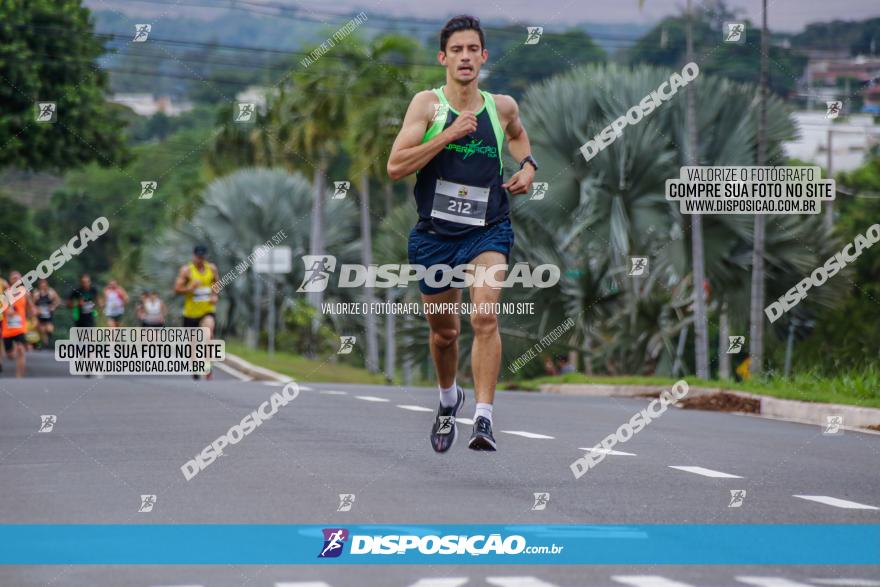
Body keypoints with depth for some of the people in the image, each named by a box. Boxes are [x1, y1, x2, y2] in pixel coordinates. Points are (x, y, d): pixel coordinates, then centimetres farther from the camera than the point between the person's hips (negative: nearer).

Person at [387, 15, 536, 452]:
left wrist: (527, 164, 11)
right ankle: (449, 399, 43)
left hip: (488, 230, 0)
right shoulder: (427, 104, -4)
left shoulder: (502, 107, 4)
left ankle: (483, 418, -25)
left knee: (485, 317, -23)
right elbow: (395, 167, -15)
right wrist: (448, 135, -21)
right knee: (443, 330, 14)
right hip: (434, 232, 0)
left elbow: (516, 134, 31)